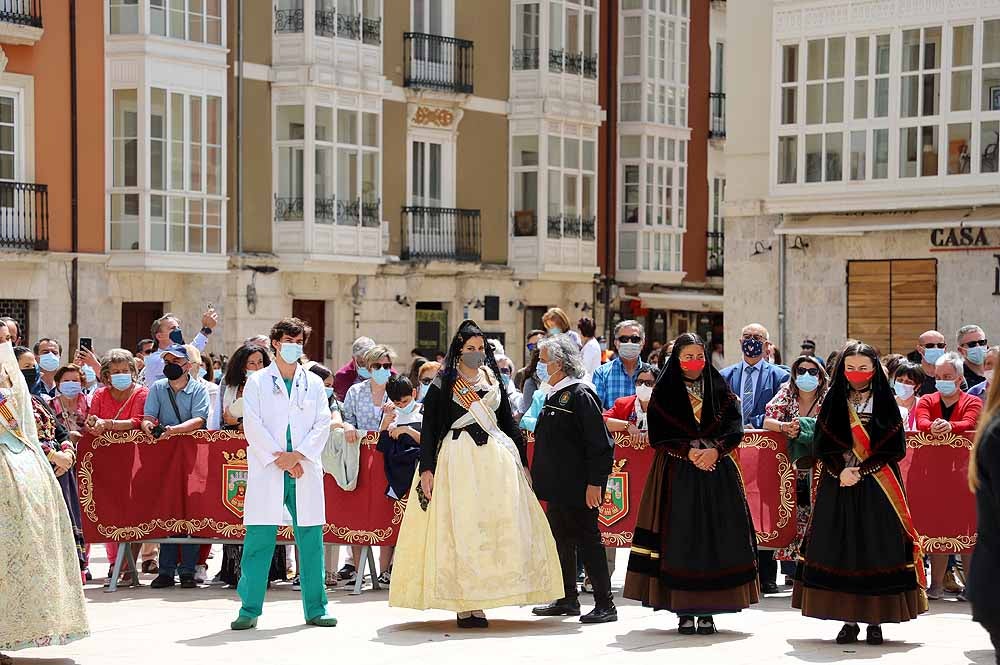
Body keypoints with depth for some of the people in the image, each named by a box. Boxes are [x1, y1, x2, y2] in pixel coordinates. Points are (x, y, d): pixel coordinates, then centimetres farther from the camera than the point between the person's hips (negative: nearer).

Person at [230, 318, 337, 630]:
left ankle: (315, 609, 9)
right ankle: (249, 610, 1)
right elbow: (253, 425, -2)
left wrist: (297, 455, -8)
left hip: (305, 472, 2)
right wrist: (280, 459, -10)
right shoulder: (257, 382, 7)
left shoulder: (314, 383, 14)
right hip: (267, 472, -2)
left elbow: (323, 424, 6)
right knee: (258, 541, -5)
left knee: (311, 541, 2)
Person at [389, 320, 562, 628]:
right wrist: (427, 468, -9)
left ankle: (477, 602, 1)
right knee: (461, 529, -7)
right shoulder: (443, 385, 2)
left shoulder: (493, 380, 14)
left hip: (497, 461, 4)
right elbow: (429, 428, -1)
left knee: (500, 527, -3)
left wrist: (521, 461, 13)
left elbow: (508, 422, 18)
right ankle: (465, 604, -5)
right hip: (458, 461, -4)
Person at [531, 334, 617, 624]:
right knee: (562, 540, 14)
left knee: (587, 540, -5)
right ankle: (569, 599, 24)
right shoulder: (554, 395, 13)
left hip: (579, 488, -9)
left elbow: (599, 443, -18)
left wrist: (595, 482, -21)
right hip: (557, 486, 9)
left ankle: (605, 605, 1)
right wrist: (538, 477, 20)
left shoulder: (580, 395, -14)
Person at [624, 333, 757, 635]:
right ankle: (684, 611, -1)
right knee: (680, 539, -5)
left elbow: (735, 429, 1)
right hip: (677, 475, -1)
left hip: (717, 473, 2)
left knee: (715, 538, -3)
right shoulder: (664, 392, 5)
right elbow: (658, 436, -3)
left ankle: (708, 611, 1)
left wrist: (714, 450, -16)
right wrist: (689, 451, -15)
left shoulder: (721, 390, 10)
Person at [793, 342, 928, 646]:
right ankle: (848, 620, 6)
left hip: (877, 489, -1)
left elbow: (895, 448, -3)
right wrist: (840, 471, -15)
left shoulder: (886, 402, 3)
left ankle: (875, 620, 3)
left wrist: (860, 471, -13)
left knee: (878, 548, -4)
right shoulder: (833, 402, 8)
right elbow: (822, 445, 3)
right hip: (838, 486, 2)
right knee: (840, 549, -1)